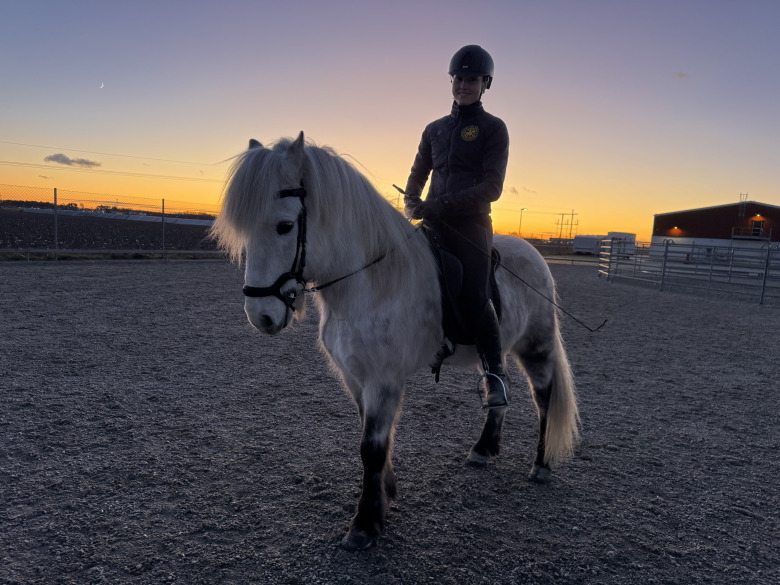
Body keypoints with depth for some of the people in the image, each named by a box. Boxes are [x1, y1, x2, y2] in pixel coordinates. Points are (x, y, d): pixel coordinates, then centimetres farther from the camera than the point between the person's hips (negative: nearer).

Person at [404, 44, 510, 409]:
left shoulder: (493, 128, 2)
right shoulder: (435, 129, 17)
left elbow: (492, 187, -8)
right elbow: (417, 174, 23)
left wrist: (443, 204, -19)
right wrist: (411, 205, -1)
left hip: (470, 227, -5)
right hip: (433, 227, 5)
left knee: (475, 301, -15)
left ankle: (495, 375, -4)